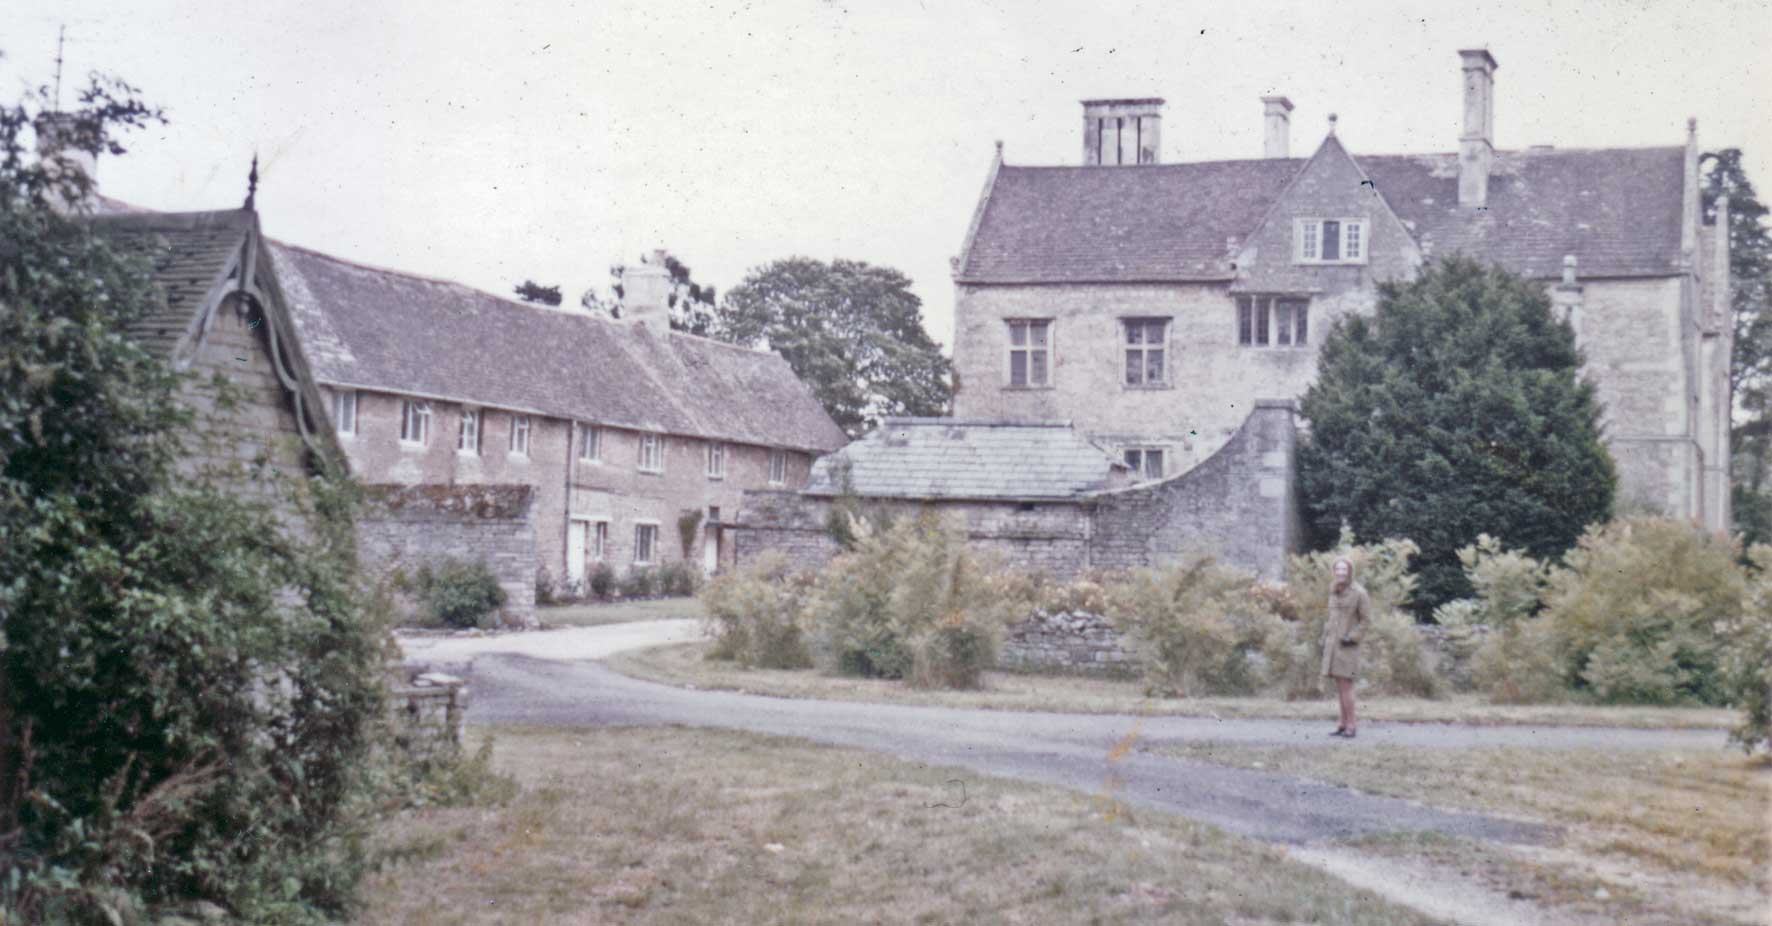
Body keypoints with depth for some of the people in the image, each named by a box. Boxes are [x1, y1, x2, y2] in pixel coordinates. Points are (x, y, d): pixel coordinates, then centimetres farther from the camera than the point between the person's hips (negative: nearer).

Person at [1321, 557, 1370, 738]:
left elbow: (1366, 619, -9)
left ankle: (1350, 726, -6)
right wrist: (1325, 640, 13)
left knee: (1345, 686, -10)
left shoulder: (1359, 592, -11)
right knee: (1341, 686, 8)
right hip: (1334, 644, 7)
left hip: (1347, 644, -7)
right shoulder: (1335, 591, 10)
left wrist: (1352, 638, -18)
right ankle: (1343, 725, 12)